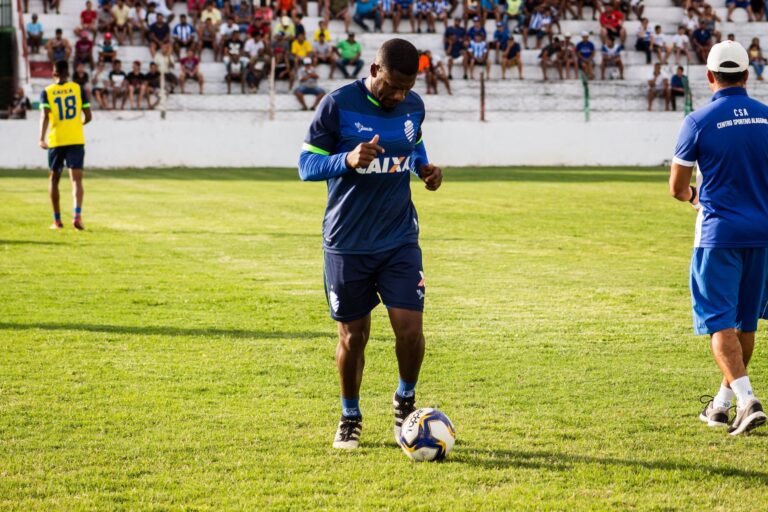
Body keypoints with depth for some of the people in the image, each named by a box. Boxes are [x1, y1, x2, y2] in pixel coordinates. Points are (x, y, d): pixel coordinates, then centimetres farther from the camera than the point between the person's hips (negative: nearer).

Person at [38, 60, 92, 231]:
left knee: (54, 179, 15)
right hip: (76, 140, 0)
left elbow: (45, 115, -14)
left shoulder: (47, 92, 1)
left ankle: (57, 220, 18)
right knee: (76, 178, -6)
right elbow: (88, 116, 3)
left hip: (56, 140, 0)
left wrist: (42, 138, -21)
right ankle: (77, 215, -27)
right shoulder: (78, 89, 3)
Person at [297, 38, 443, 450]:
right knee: (353, 335, 6)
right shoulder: (337, 105, -12)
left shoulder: (414, 106, 1)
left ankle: (405, 401, 20)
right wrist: (348, 160, -27)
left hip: (400, 240, 3)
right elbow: (306, 164, -9)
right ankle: (350, 418, 28)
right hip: (347, 243, -2)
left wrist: (423, 167, -1)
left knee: (410, 328, -8)